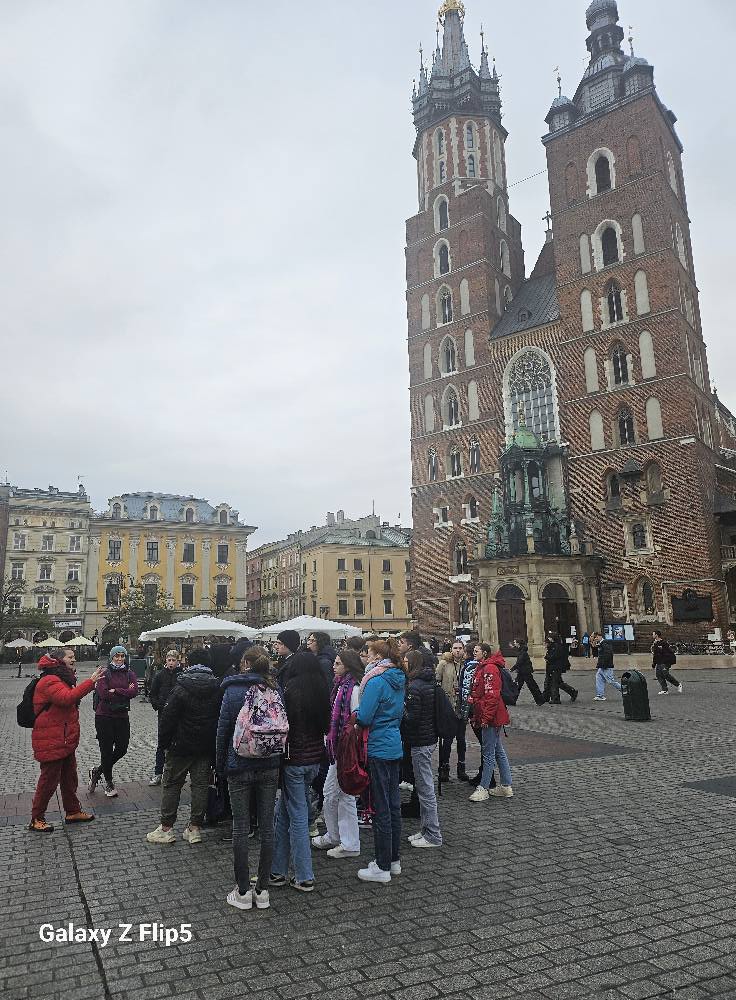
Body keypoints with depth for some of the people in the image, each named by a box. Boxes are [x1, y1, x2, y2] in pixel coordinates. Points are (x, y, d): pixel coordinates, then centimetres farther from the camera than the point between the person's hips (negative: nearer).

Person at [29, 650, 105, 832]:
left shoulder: (62, 679, 15)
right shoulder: (49, 681, -19)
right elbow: (67, 698, -35)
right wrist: (91, 681, -36)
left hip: (66, 740, 10)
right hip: (51, 742, -10)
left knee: (69, 777, 18)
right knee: (49, 780, 1)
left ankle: (73, 811, 30)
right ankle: (36, 819, 16)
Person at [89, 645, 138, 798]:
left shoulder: (130, 674, 4)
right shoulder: (104, 674, -5)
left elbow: (134, 692, -12)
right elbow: (104, 694, -18)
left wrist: (115, 691, -17)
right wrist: (125, 692, -13)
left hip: (122, 717, 4)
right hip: (104, 717, -4)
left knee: (122, 749, 7)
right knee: (106, 750, 4)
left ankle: (97, 771, 31)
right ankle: (108, 783, 22)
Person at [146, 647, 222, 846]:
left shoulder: (181, 688, -12)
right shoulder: (218, 688, -2)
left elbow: (168, 717, -11)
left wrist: (163, 742, -1)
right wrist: (216, 744, 13)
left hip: (181, 746, -3)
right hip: (207, 747, 3)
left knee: (172, 784, 9)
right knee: (201, 785, 9)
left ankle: (166, 828, 13)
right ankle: (195, 828, 13)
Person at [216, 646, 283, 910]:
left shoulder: (233, 691, -9)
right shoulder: (275, 690, 0)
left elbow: (223, 730, -5)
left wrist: (221, 765, 6)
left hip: (240, 767, -3)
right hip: (270, 767, 3)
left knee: (241, 828, 6)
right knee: (267, 826, 9)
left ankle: (243, 891, 14)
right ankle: (262, 890, 18)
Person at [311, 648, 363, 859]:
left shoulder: (354, 688, -18)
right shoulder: (341, 685, 10)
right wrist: (331, 742, 17)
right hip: (337, 746, 10)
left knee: (345, 794, 1)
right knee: (330, 792, 18)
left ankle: (350, 844, 14)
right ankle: (333, 836, 33)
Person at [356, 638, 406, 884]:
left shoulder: (376, 681, -18)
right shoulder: (399, 681, 7)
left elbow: (364, 718, -18)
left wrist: (355, 712, 0)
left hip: (378, 749, -8)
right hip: (395, 746, 9)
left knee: (381, 809, 1)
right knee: (393, 804, 15)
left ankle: (383, 867, 10)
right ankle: (394, 860, 26)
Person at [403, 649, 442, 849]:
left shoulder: (414, 687, -19)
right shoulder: (429, 683, 9)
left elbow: (411, 718, -22)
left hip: (420, 742, -9)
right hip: (430, 738, 10)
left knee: (425, 788, 0)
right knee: (425, 787, 17)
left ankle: (433, 836, 9)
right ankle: (425, 830, 26)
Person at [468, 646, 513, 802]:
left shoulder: (490, 668, -17)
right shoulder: (483, 668, 16)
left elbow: (492, 696, -23)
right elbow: (478, 694, 22)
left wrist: (486, 718, -21)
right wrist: (476, 716, 21)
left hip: (490, 718, -10)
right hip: (494, 718, 10)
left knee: (488, 753, -2)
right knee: (498, 751, 15)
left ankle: (483, 788, 5)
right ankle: (506, 787, 22)